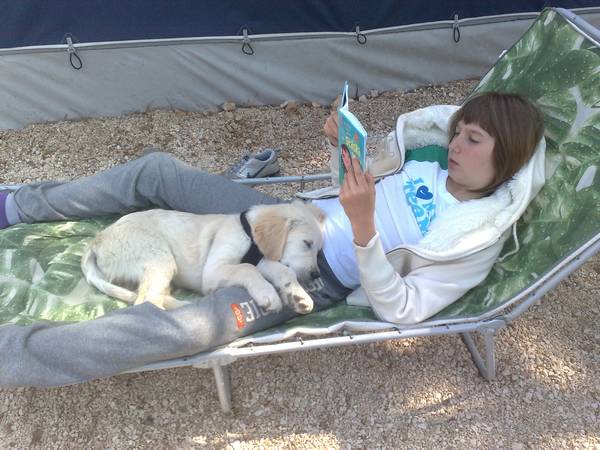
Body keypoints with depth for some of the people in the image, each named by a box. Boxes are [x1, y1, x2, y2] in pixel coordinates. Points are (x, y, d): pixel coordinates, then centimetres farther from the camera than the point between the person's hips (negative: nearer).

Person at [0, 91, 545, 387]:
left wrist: (362, 227, -33)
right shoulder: (433, 157, 5)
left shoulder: (478, 240, -13)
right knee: (157, 170, 1)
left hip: (312, 281, -7)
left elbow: (399, 308, -20)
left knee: (184, 328, -32)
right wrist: (345, 144, -5)